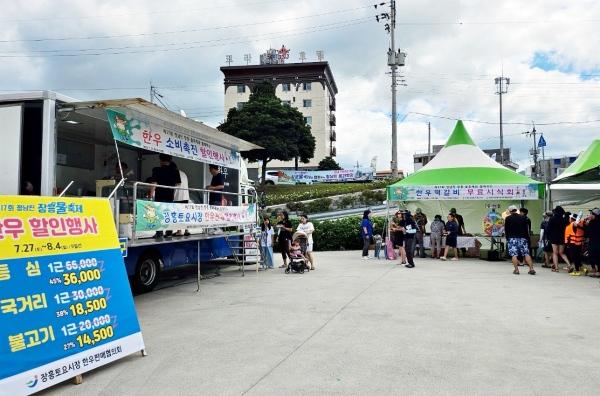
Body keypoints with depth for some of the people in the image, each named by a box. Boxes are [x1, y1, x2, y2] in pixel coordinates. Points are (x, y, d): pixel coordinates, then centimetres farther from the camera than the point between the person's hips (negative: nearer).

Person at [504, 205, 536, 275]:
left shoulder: (508, 219, 0)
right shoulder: (523, 218, 7)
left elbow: (506, 230, 2)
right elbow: (526, 229, 10)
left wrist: (507, 238, 12)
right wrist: (526, 238, 18)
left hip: (512, 238, -2)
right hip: (522, 238, 3)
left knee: (514, 254, -2)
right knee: (526, 254, 2)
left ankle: (516, 269, -9)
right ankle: (531, 268, -5)